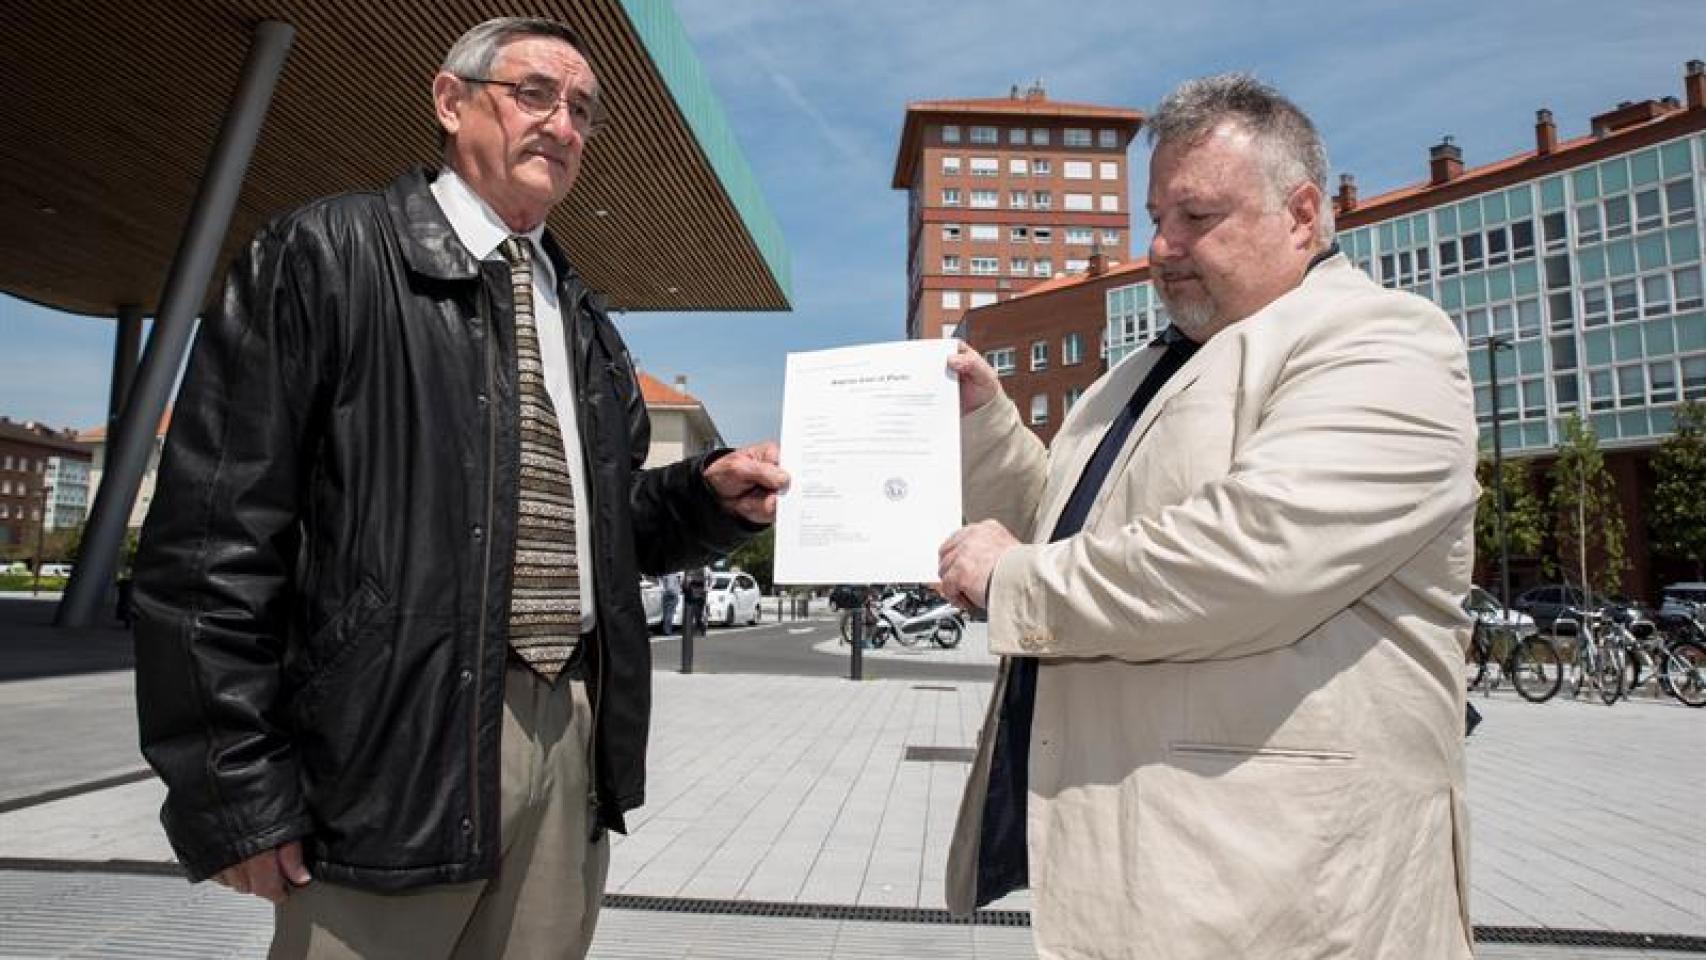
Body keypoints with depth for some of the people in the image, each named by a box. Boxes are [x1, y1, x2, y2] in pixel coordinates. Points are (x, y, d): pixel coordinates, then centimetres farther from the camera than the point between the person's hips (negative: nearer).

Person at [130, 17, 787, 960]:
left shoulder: (583, 319, 15)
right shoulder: (325, 255, -3)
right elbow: (216, 530, -9)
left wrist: (713, 493, 0)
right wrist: (234, 784, -12)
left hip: (571, 739, 6)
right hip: (393, 745, -5)